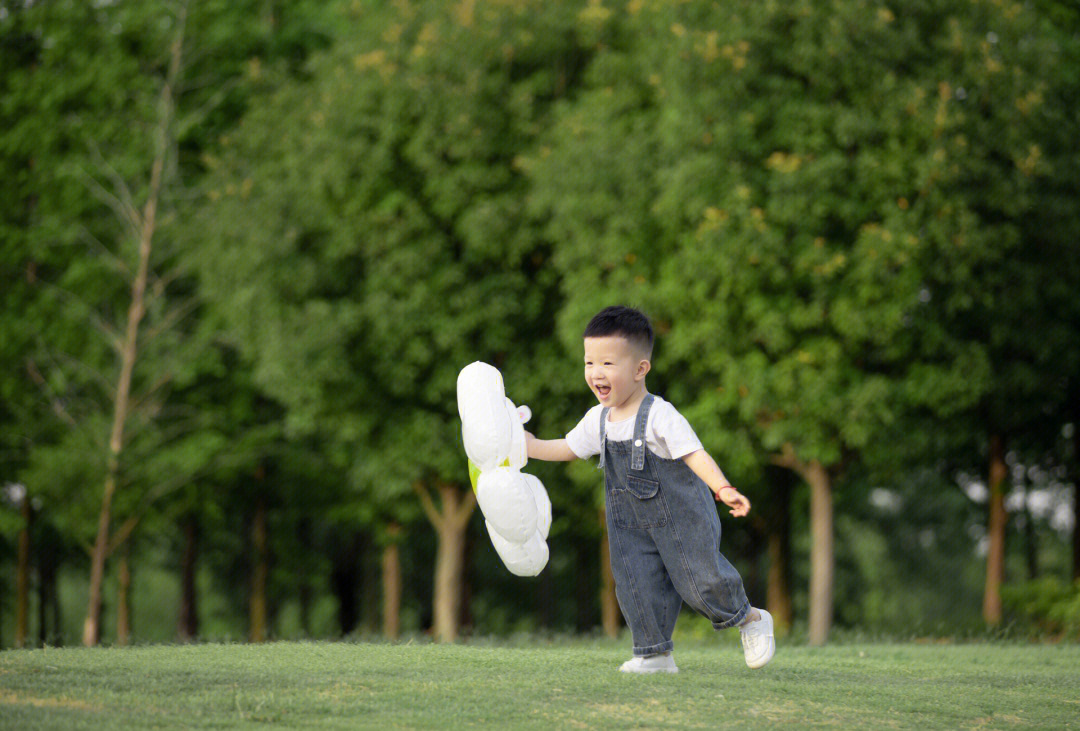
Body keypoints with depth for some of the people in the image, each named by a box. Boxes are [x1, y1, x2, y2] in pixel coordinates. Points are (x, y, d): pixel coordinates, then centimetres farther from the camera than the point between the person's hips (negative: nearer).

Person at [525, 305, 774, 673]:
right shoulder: (598, 420, 1)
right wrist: (532, 447, 9)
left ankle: (750, 620, 22)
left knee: (700, 580, -2)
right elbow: (569, 449, 18)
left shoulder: (660, 416, -21)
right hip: (632, 527, 6)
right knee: (637, 586, -3)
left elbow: (694, 454, -28)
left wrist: (723, 490, -41)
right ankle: (654, 653, 8)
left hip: (682, 518, -6)